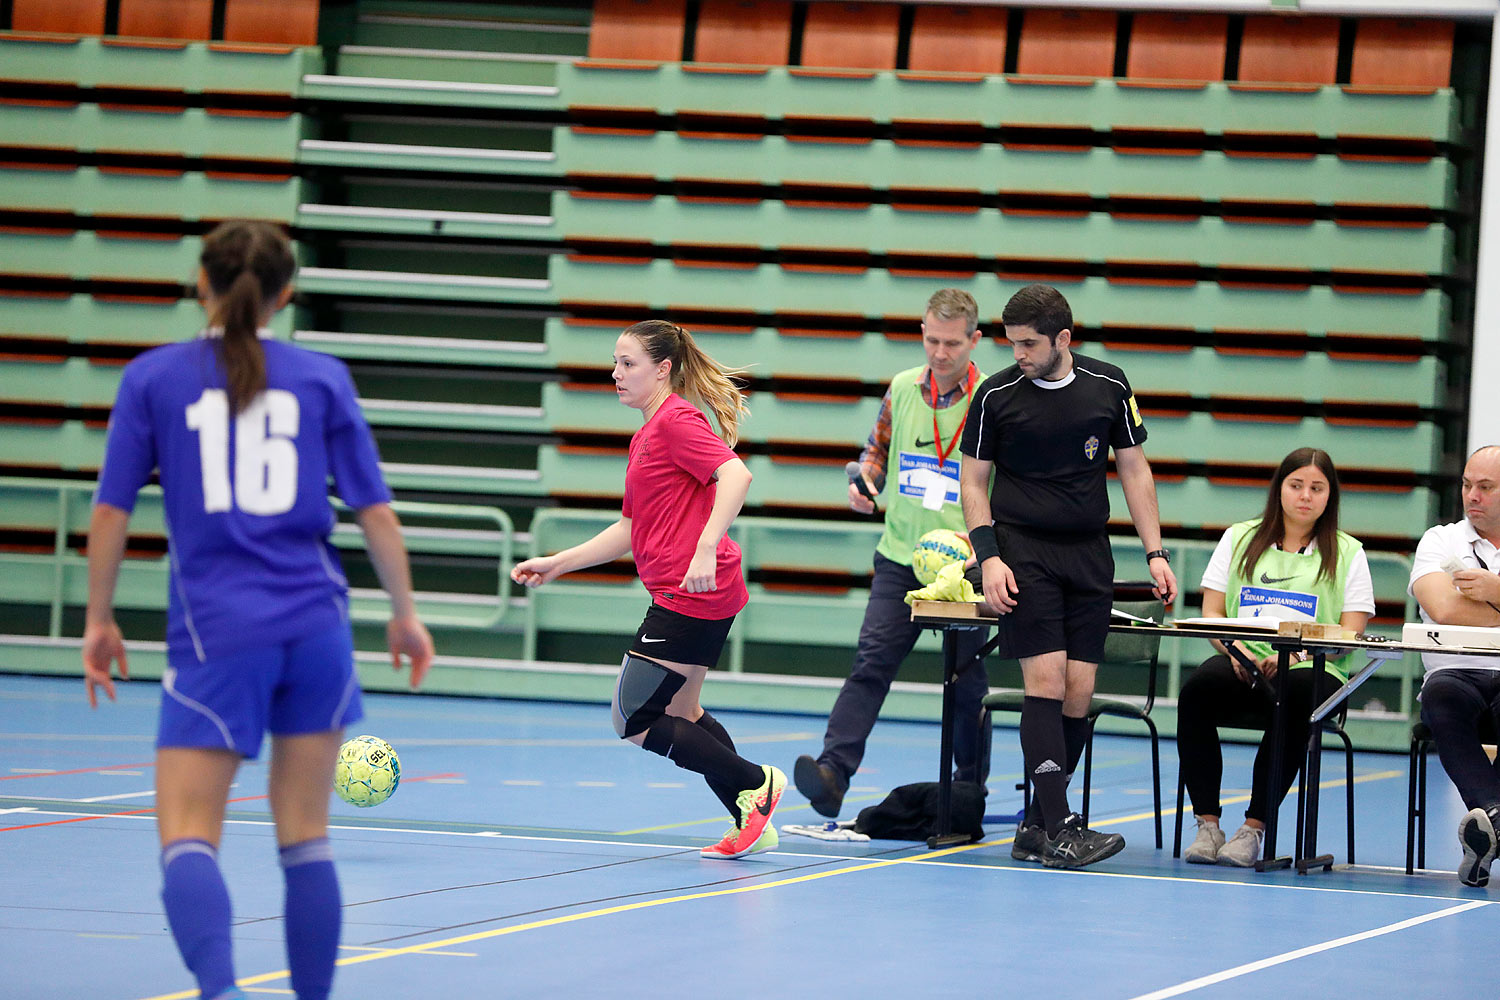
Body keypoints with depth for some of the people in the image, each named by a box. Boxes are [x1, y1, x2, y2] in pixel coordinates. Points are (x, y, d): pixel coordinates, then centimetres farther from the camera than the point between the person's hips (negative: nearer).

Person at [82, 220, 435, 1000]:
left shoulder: (153, 377, 3)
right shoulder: (321, 379, 6)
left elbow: (111, 509, 2)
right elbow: (374, 509, 6)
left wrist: (99, 619, 12)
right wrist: (404, 614, 17)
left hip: (215, 634, -2)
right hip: (315, 624, 2)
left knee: (188, 837, -6)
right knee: (305, 836, 12)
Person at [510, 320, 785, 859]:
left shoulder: (677, 420, -12)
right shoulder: (646, 436, 19)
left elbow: (736, 474, -27)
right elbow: (631, 529, 24)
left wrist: (705, 549, -36)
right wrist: (556, 564, 21)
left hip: (691, 593, -11)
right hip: (691, 597, 11)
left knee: (634, 722, -7)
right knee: (678, 714, 19)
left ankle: (755, 783, -2)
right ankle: (752, 825, 20)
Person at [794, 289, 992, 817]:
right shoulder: (902, 388, 6)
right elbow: (877, 448, 22)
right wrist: (865, 482, 0)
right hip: (900, 557, 3)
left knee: (967, 682, 7)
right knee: (871, 661, -12)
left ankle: (970, 789, 23)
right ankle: (833, 773, -22)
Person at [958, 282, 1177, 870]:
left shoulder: (1109, 387, 4)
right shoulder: (996, 396, -2)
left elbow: (1134, 471, 12)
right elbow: (973, 483, 5)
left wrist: (1155, 554, 6)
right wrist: (989, 558, -7)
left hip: (1089, 554, 3)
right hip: (1023, 551, -3)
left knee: (1078, 693, -2)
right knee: (1045, 679, -15)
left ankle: (1035, 825, 10)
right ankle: (1058, 831, -19)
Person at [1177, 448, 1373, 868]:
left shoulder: (1347, 553, 11)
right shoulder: (1240, 539, 17)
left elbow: (1349, 633, 2)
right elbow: (1211, 613, 11)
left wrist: (1295, 654, -15)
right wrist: (1237, 652, -10)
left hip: (1312, 669, -2)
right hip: (1241, 665, 2)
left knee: (1291, 704, -38)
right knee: (1197, 691, -33)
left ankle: (1254, 828, -30)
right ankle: (1207, 824, -27)